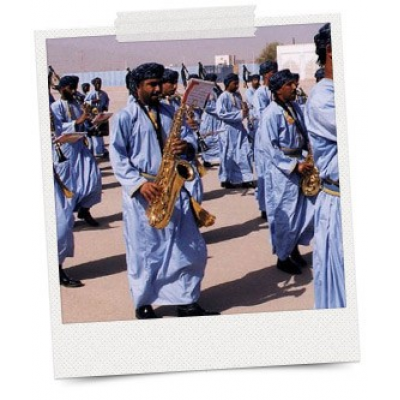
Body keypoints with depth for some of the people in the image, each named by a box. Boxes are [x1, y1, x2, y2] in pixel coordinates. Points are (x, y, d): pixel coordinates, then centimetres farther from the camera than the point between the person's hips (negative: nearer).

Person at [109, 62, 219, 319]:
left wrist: (187, 146, -13)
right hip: (142, 192, -5)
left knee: (190, 247, 6)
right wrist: (139, 183, -20)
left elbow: (189, 136, 12)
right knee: (145, 250, 2)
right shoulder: (125, 117, -3)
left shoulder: (170, 112, 13)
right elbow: (117, 156, -8)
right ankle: (144, 305, 19)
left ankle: (187, 302, 19)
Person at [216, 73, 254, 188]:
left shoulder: (238, 95, 9)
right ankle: (226, 179, 15)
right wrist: (239, 114, -21)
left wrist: (245, 112, -5)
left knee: (244, 153, 1)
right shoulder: (223, 97, -11)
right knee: (229, 155, 3)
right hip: (229, 129, -6)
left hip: (239, 128, 6)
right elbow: (220, 114, -19)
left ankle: (245, 179, 6)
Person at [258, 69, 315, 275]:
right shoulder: (271, 114, -16)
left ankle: (294, 248, 29)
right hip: (281, 169, -7)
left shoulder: (295, 107, 7)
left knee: (307, 210, 10)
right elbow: (269, 149, -18)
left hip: (299, 163, 7)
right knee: (285, 215, 1)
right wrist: (294, 165, -20)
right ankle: (283, 257, 17)